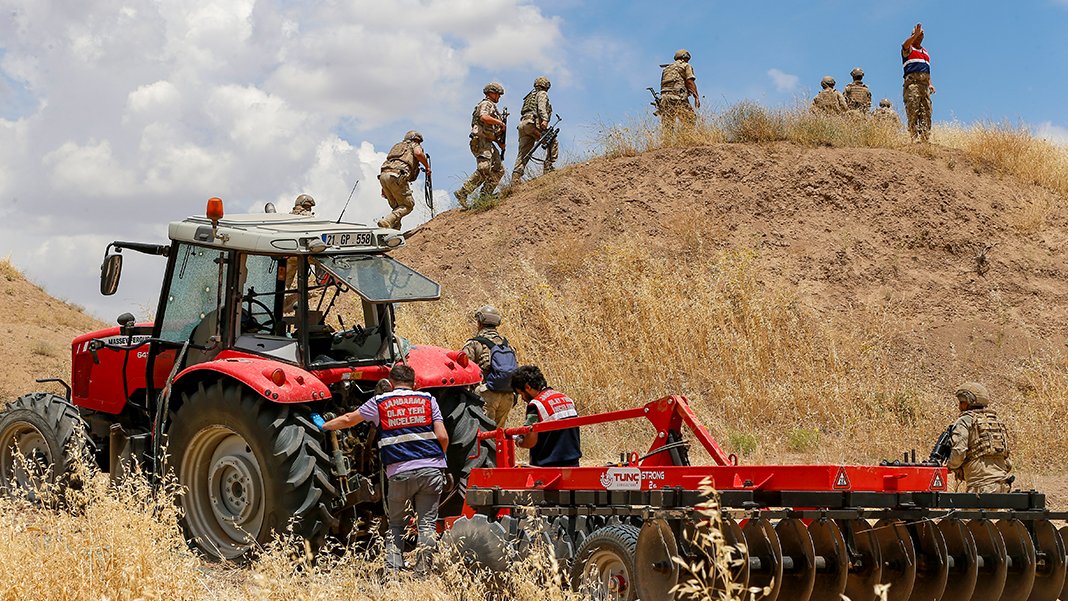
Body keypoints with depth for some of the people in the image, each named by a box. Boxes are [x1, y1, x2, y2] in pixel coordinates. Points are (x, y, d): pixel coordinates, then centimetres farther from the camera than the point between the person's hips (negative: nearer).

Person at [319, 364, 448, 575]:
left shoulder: (379, 403, 10)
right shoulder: (428, 400, 10)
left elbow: (349, 420, 22)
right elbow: (443, 437, 3)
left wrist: (323, 425, 39)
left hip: (399, 472, 0)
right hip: (432, 469, 0)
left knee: (395, 524, 14)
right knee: (427, 523, 4)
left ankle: (393, 571, 3)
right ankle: (422, 571, -2)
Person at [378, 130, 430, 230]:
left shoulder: (397, 145, 35)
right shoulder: (415, 145, 16)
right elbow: (418, 153, -8)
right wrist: (427, 166, 5)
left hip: (383, 175, 7)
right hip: (396, 176, -7)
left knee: (397, 206, 17)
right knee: (408, 205, 2)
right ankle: (387, 221, -18)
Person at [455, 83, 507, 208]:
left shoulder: (493, 107, 28)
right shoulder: (486, 104, -3)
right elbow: (484, 117, -26)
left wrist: (500, 143, 14)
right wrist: (500, 122, -14)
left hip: (489, 143, 11)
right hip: (480, 141, -11)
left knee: (499, 169, 7)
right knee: (484, 169, -25)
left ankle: (485, 195, 3)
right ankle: (462, 193, -26)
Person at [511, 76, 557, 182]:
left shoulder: (530, 96, 34)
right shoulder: (542, 94, 10)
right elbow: (541, 107, -10)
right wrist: (545, 119, -24)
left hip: (523, 124, 8)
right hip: (534, 123, -8)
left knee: (522, 154, 1)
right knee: (553, 143, 1)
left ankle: (515, 178, -10)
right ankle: (549, 167, -9)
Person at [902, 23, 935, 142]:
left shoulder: (925, 52, 28)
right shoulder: (908, 49, 8)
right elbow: (905, 45, -17)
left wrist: (930, 84, 16)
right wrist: (915, 35, -30)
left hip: (924, 83, 7)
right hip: (912, 81, -7)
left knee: (926, 111, 0)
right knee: (913, 111, -13)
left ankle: (926, 137, -3)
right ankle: (915, 138, -19)